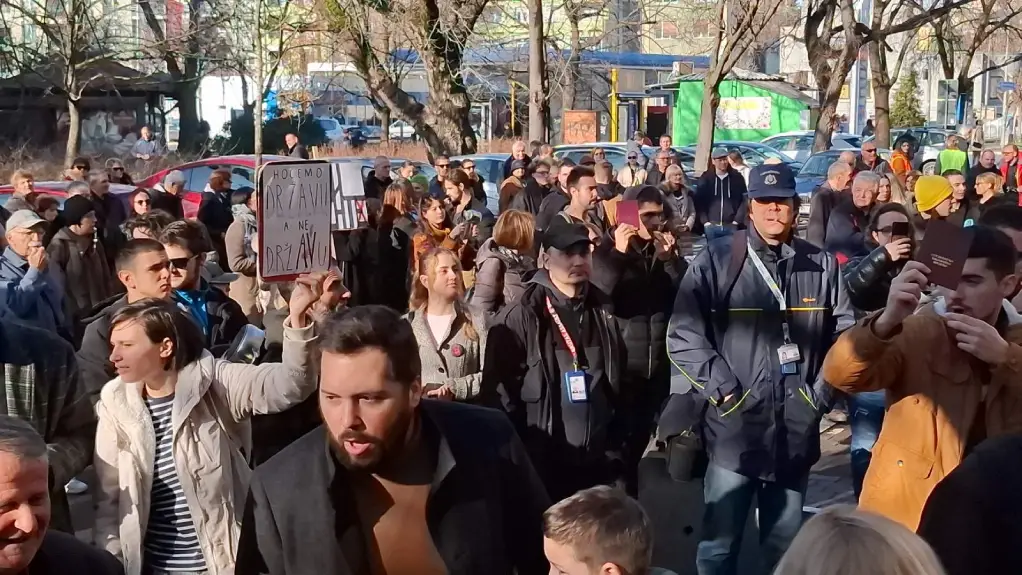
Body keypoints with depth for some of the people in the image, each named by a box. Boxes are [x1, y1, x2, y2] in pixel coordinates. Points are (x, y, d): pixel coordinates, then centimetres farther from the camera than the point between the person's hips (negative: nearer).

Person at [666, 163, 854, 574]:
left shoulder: (821, 265, 5)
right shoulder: (716, 260, -5)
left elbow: (843, 334, 10)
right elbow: (682, 334, -7)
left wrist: (822, 391, 1)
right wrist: (721, 388, -12)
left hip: (797, 433, 3)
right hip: (733, 429, -3)